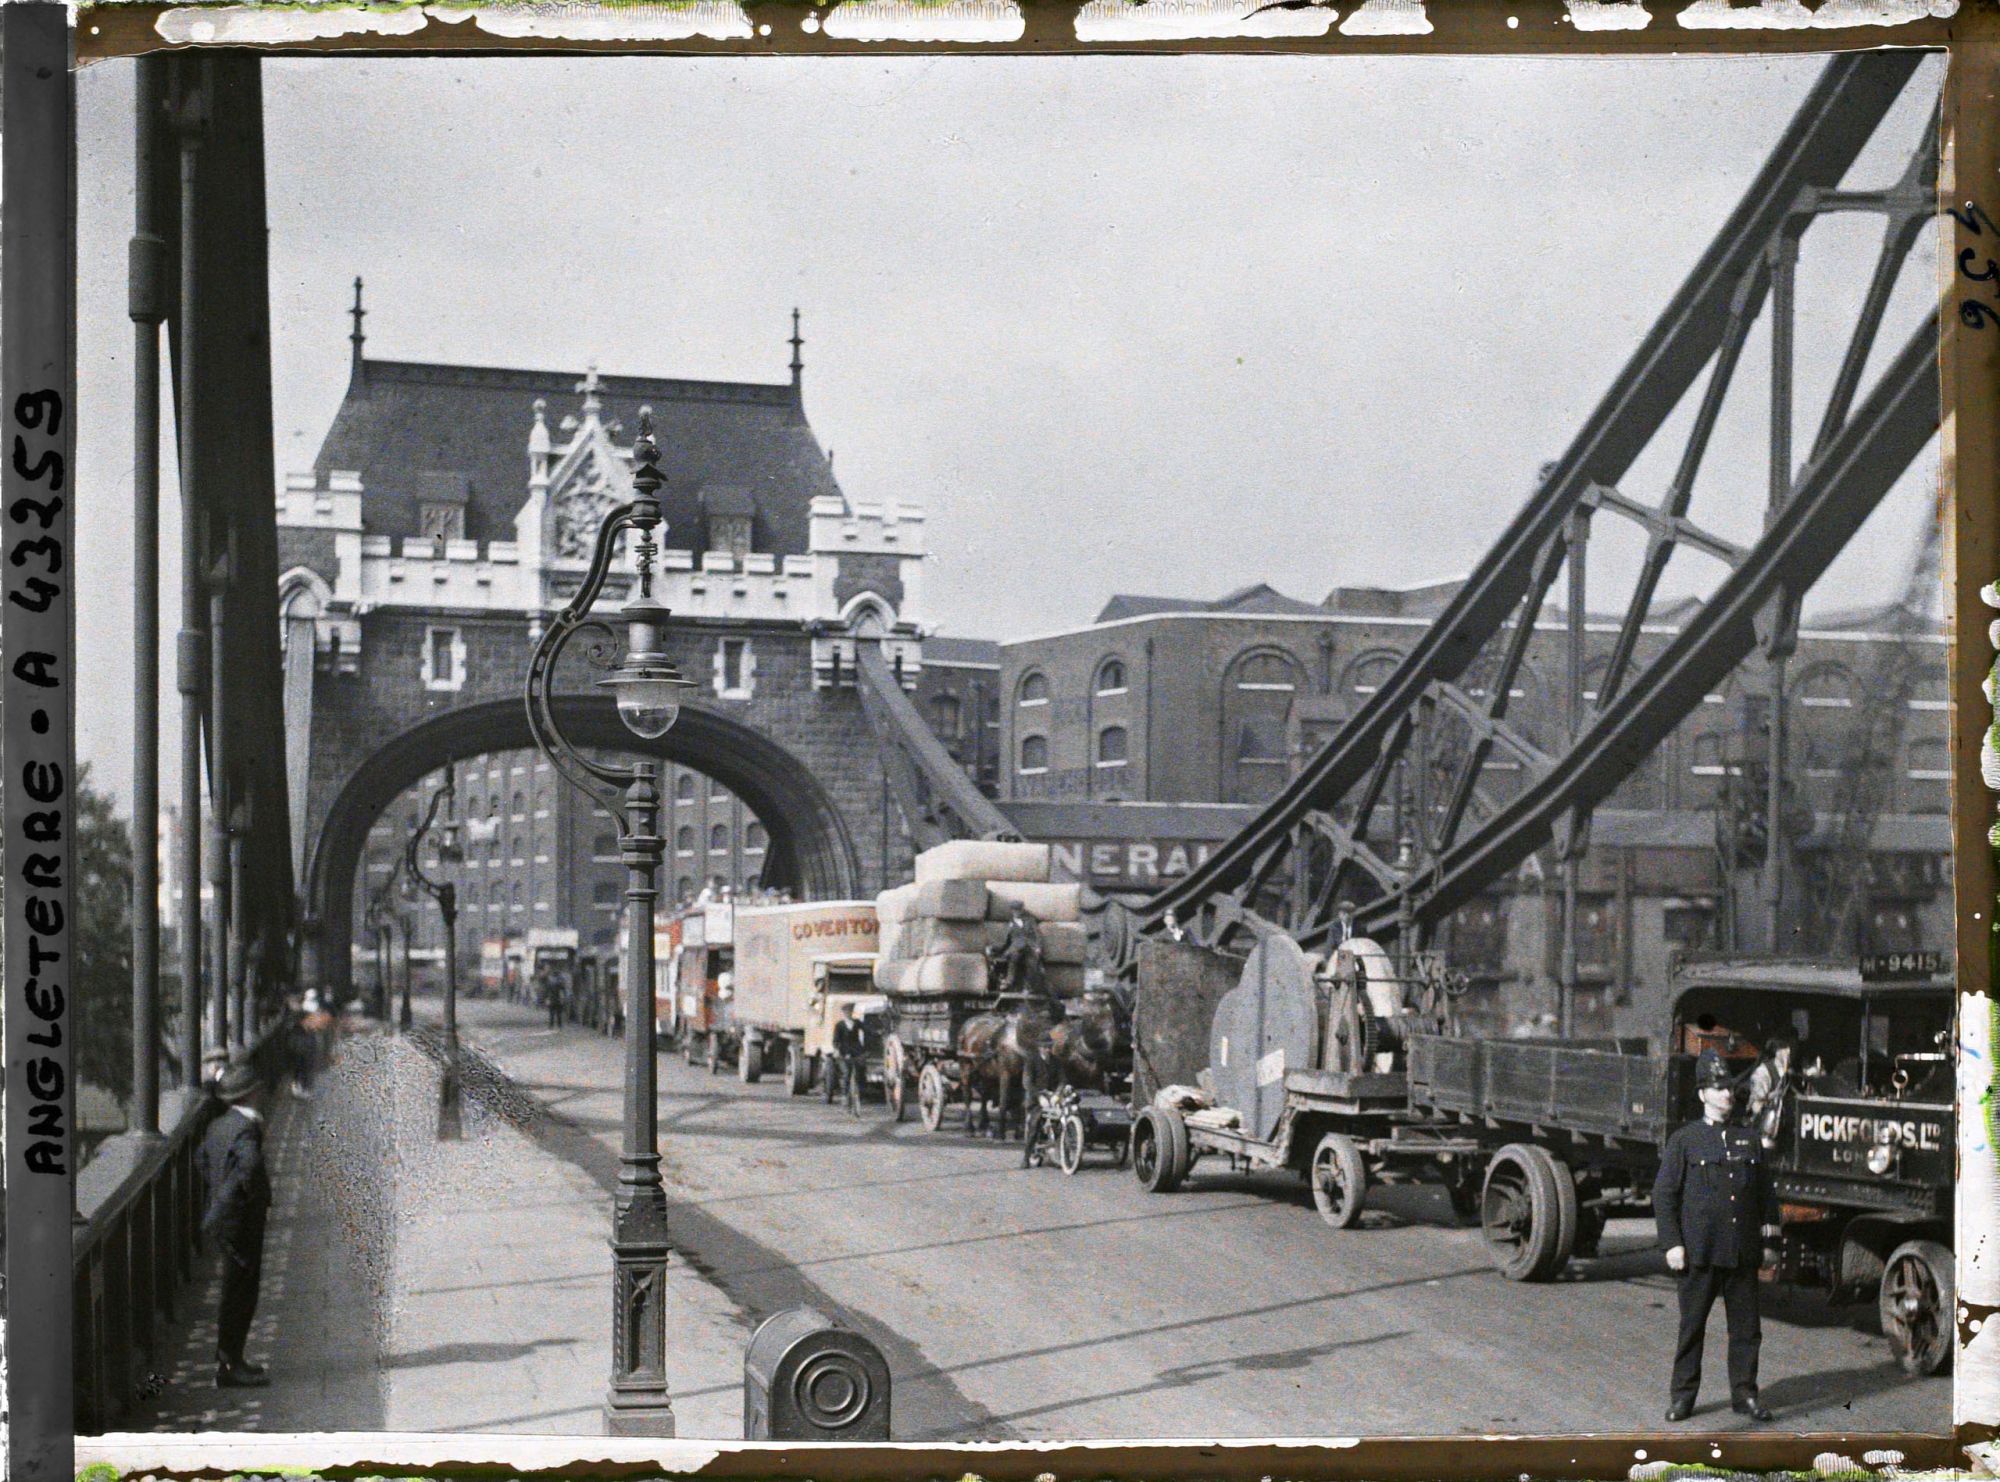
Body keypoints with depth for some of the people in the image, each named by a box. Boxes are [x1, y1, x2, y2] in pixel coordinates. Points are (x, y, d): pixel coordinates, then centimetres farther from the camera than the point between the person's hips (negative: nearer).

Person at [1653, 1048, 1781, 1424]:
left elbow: (1765, 1188, 22)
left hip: (1744, 1252, 4)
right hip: (1699, 1252, -3)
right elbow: (1664, 1194, -1)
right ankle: (1683, 1395, 12)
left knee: (1746, 1327, 6)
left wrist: (1769, 1221, 6)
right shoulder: (1684, 1140, 0)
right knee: (1692, 1326, 4)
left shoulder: (1749, 1139, 12)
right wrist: (1672, 1243, -7)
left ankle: (1744, 1393, 16)